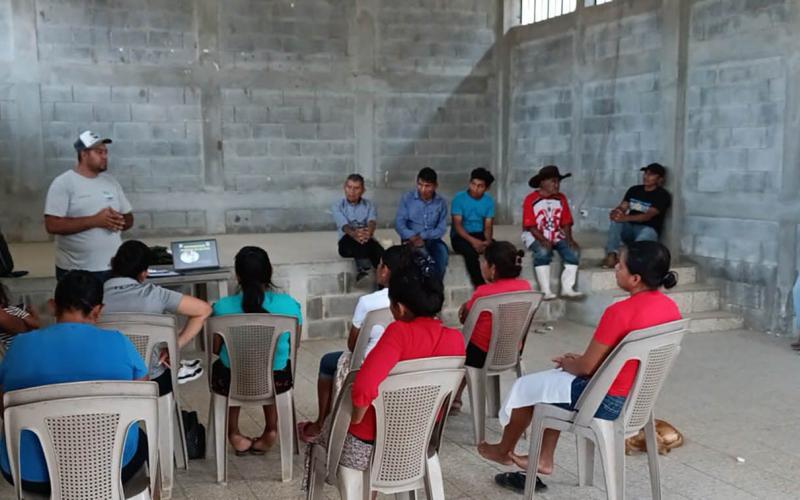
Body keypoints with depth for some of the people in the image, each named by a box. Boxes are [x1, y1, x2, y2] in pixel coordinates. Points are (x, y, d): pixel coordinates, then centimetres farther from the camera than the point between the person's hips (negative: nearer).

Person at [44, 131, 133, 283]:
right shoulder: (63, 183, -7)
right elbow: (52, 225, -16)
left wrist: (119, 222, -9)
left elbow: (129, 218, 15)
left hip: (114, 268, 5)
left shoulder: (111, 181, 11)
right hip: (76, 271, -5)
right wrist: (95, 220, -20)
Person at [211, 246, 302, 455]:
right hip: (277, 381, 1)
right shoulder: (289, 304, -16)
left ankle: (234, 433, 32)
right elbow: (293, 346, -1)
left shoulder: (222, 307, -18)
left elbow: (216, 349, -2)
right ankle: (271, 430, 32)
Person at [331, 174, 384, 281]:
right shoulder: (337, 206, 3)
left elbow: (372, 222, -15)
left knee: (379, 251, -33)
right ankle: (363, 268, -57)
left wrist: (369, 232, -42)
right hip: (347, 243, -1)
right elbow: (344, 225, -18)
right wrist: (354, 234, -44)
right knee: (351, 237, -38)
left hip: (367, 242, 2)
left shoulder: (369, 205, 8)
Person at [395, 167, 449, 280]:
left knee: (442, 251, -31)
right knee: (422, 252, -34)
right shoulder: (407, 198, -2)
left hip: (432, 239, 2)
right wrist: (413, 237, -25)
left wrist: (422, 236, -18)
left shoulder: (441, 202, 2)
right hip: (412, 239, -1)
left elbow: (441, 229, -3)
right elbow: (399, 223, -7)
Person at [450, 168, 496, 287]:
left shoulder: (489, 200, 3)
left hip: (480, 235, 4)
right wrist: (472, 240, -29)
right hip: (460, 236, -3)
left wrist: (488, 241, -22)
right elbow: (457, 225, -15)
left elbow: (488, 226, 0)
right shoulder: (459, 198, -9)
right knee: (470, 251, -36)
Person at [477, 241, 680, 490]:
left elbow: (587, 368, -19)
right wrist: (582, 359, 10)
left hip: (607, 401, -8)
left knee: (526, 386, 13)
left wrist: (568, 362, 3)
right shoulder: (670, 307, -2)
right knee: (553, 381, 26)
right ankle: (544, 459, 32)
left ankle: (504, 450, 37)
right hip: (638, 397, 8)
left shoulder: (620, 312, -28)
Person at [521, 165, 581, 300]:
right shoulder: (531, 199, -10)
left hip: (556, 236, 5)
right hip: (535, 236, -5)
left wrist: (569, 238, -12)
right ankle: (545, 290, -30)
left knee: (574, 251, -20)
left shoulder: (561, 198, 5)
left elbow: (566, 222, 5)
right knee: (543, 252, -35)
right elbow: (530, 226, -13)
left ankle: (567, 288, -17)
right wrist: (543, 240, -25)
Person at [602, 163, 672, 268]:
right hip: (629, 228, 4)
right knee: (615, 219, -26)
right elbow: (622, 207, 2)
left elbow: (648, 215, -20)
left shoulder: (663, 195, -7)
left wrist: (626, 218, -36)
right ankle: (611, 255, -42)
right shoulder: (634, 190, 11)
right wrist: (615, 212, -25)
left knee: (647, 233, -39)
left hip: (647, 230, -4)